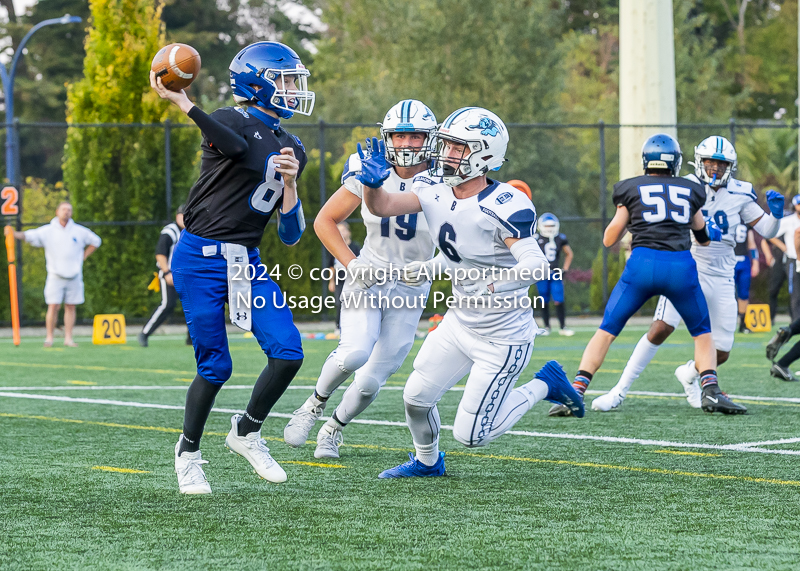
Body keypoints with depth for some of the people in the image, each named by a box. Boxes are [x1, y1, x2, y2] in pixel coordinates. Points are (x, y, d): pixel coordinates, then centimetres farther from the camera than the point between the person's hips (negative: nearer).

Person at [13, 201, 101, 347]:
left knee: (70, 307, 4)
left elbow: (96, 241, 17)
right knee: (53, 306, -9)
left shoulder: (79, 231, 4)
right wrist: (14, 234, -33)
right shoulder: (47, 231, -3)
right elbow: (30, 236, -15)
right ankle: (49, 338, -2)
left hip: (74, 276, 2)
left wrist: (83, 256, 8)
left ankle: (68, 338, 9)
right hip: (55, 275, -2)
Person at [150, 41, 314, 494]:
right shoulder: (231, 122, -6)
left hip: (247, 262, 6)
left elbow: (290, 236, 11)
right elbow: (239, 149, -33)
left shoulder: (292, 151, 14)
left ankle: (247, 432, 15)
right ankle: (188, 451, 21)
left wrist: (290, 183, -5)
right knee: (216, 365, -3)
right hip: (201, 258, -6)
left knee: (288, 352, -8)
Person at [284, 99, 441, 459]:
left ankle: (334, 429, 29)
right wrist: (351, 264, -8)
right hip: (367, 279, 0)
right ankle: (316, 403, 2)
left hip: (411, 290, 0)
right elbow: (324, 221, 4)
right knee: (354, 353, -27)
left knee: (371, 382, -2)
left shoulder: (442, 185, -9)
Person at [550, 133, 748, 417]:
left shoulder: (631, 189, 12)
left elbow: (609, 240, 16)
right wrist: (714, 228, 51)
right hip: (681, 265, 1)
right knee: (703, 332, 20)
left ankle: (576, 391, -3)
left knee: (607, 330, 10)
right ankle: (710, 390, -1)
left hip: (642, 265, -1)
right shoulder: (690, 190, 17)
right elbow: (705, 238, 29)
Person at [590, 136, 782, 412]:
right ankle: (620, 391, -13)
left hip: (721, 279, 3)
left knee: (721, 353, 2)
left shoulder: (740, 194, 3)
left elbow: (767, 231, 9)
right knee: (661, 328, -22)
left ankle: (688, 375, 37)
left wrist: (775, 214, -11)